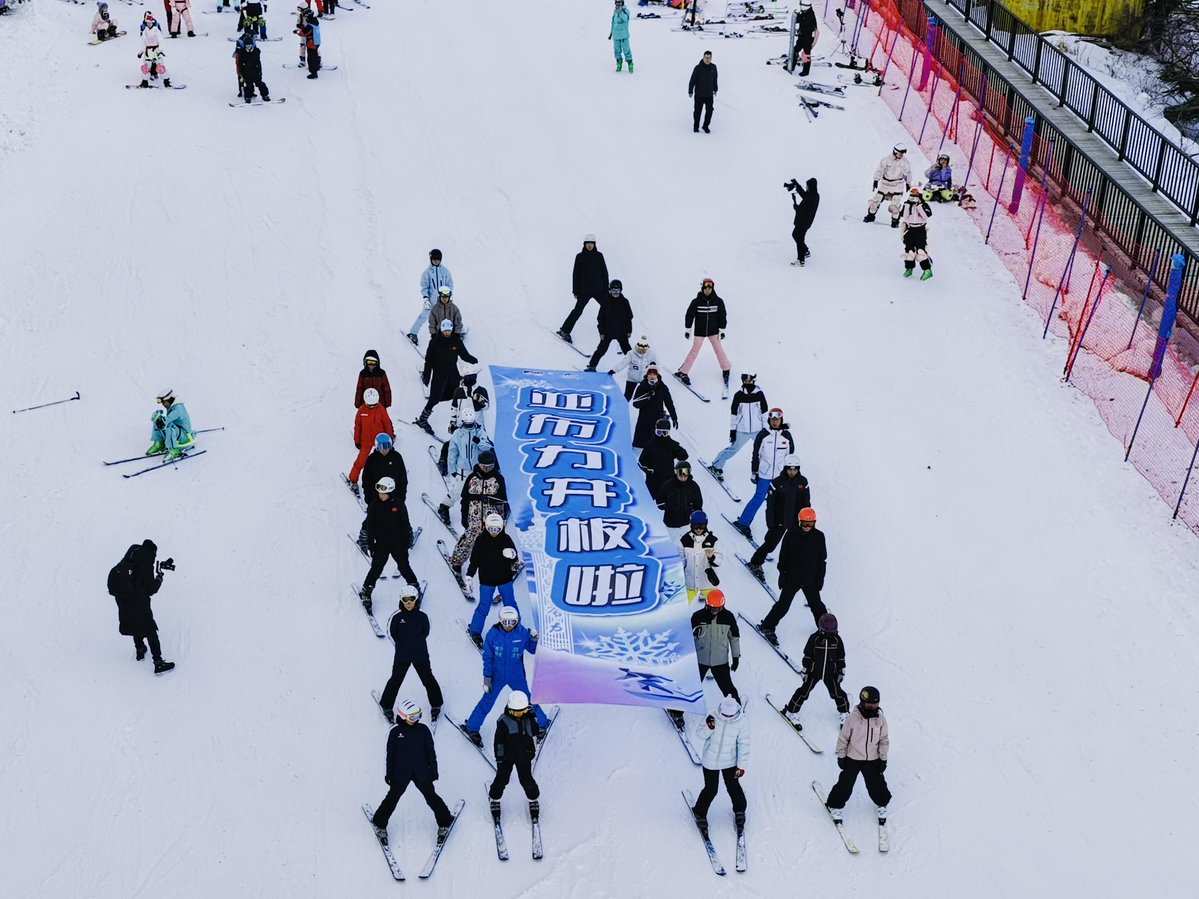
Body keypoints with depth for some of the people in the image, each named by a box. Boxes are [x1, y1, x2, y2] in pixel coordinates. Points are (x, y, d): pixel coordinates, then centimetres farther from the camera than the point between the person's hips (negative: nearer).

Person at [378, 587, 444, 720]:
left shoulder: (422, 616, -8)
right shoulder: (397, 616, -11)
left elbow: (425, 633, 5)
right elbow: (392, 632, 1)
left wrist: (416, 643, 2)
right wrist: (402, 645, 4)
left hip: (420, 655, 1)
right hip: (402, 656, -1)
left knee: (428, 679, 10)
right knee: (396, 680, 7)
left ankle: (436, 704, 27)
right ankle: (387, 706, 23)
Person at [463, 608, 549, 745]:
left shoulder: (522, 633, -15)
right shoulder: (493, 634, -18)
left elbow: (533, 650, -3)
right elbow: (488, 658, -9)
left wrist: (534, 639, -23)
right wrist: (487, 678, -7)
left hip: (517, 677, 1)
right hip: (497, 676, -1)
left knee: (527, 701, 14)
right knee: (487, 702, 7)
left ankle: (542, 723, 36)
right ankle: (471, 728, 25)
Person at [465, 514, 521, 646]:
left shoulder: (506, 539, -7)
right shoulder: (481, 540, -9)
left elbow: (514, 559, -1)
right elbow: (474, 560, -2)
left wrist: (512, 555, -24)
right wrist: (469, 577, -1)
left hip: (505, 579, 2)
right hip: (486, 581, -1)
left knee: (510, 605, 11)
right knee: (483, 607, 2)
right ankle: (474, 631, 17)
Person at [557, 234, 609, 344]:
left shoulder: (599, 256, 3)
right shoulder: (580, 256, -3)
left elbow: (604, 272, 7)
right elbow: (575, 274, 0)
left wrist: (606, 289, 4)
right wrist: (575, 291, -2)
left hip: (598, 289, 3)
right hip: (584, 290, -3)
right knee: (578, 310, -5)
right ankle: (564, 330, 2)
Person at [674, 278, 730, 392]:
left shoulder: (718, 301, -7)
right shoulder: (696, 302, -11)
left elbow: (722, 316, 1)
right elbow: (689, 315, -5)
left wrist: (722, 330, 0)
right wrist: (687, 330, -4)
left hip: (713, 331, 2)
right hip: (699, 331, -2)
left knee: (719, 349, 7)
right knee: (694, 351, -2)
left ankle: (726, 369, 25)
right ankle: (682, 372, 3)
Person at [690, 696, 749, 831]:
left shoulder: (742, 722, -18)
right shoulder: (712, 716, -19)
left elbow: (744, 744, -8)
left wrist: (741, 766, -4)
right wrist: (708, 727, -33)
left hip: (730, 762, 1)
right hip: (710, 760, -1)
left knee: (733, 787, 14)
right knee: (711, 789, 6)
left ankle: (739, 811, 42)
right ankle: (700, 813, 31)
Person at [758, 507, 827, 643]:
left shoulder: (819, 536, -6)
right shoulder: (791, 534, -13)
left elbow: (822, 559, 3)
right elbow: (783, 556, -6)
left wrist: (820, 578, 3)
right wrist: (783, 574, -6)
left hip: (811, 579, 2)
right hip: (792, 578, -2)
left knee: (816, 604, 16)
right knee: (783, 604, 2)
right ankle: (767, 626, 16)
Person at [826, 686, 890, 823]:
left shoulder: (881, 718, -11)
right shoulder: (853, 717, -19)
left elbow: (884, 740, 1)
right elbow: (843, 737, -8)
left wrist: (883, 758, 2)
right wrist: (841, 756, -4)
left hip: (873, 760, 2)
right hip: (852, 758, -2)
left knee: (876, 784, 13)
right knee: (846, 784, 5)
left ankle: (882, 805, 40)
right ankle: (835, 805, 26)